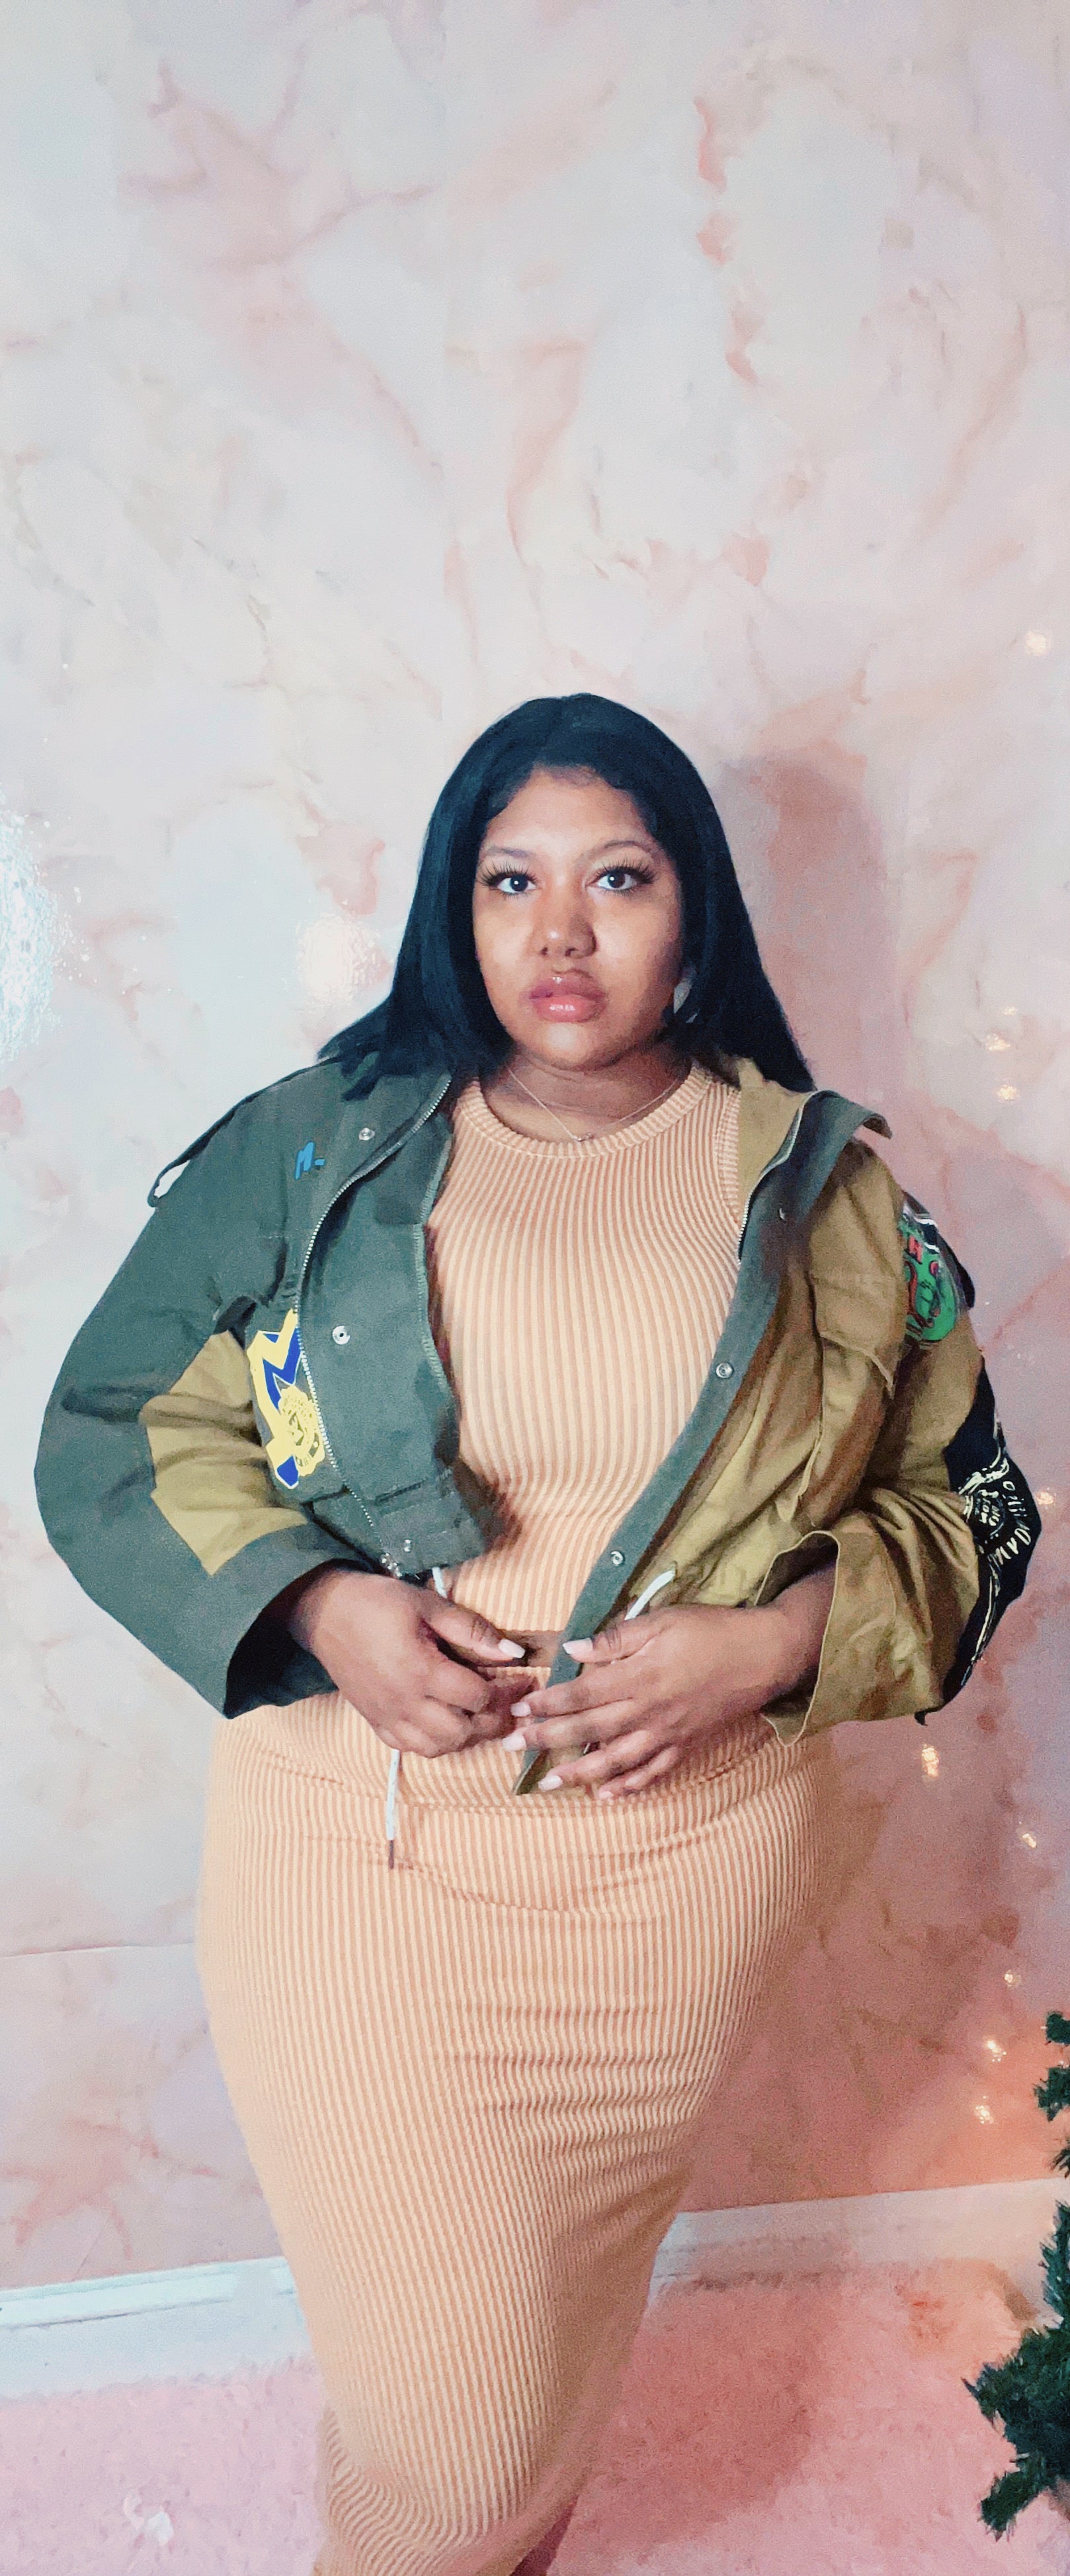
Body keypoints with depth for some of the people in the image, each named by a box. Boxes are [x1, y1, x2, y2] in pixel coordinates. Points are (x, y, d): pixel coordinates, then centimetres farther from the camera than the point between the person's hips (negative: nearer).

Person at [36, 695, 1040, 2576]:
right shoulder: (314, 1150, -3)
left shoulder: (824, 1191, -1)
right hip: (354, 1852, -1)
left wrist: (772, 1643, -16)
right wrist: (316, 1609, -17)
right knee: (439, 2406, 8)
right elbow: (107, 1434, 0)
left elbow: (972, 1504, 3)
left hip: (683, 1862, 2)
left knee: (565, 2327, 22)